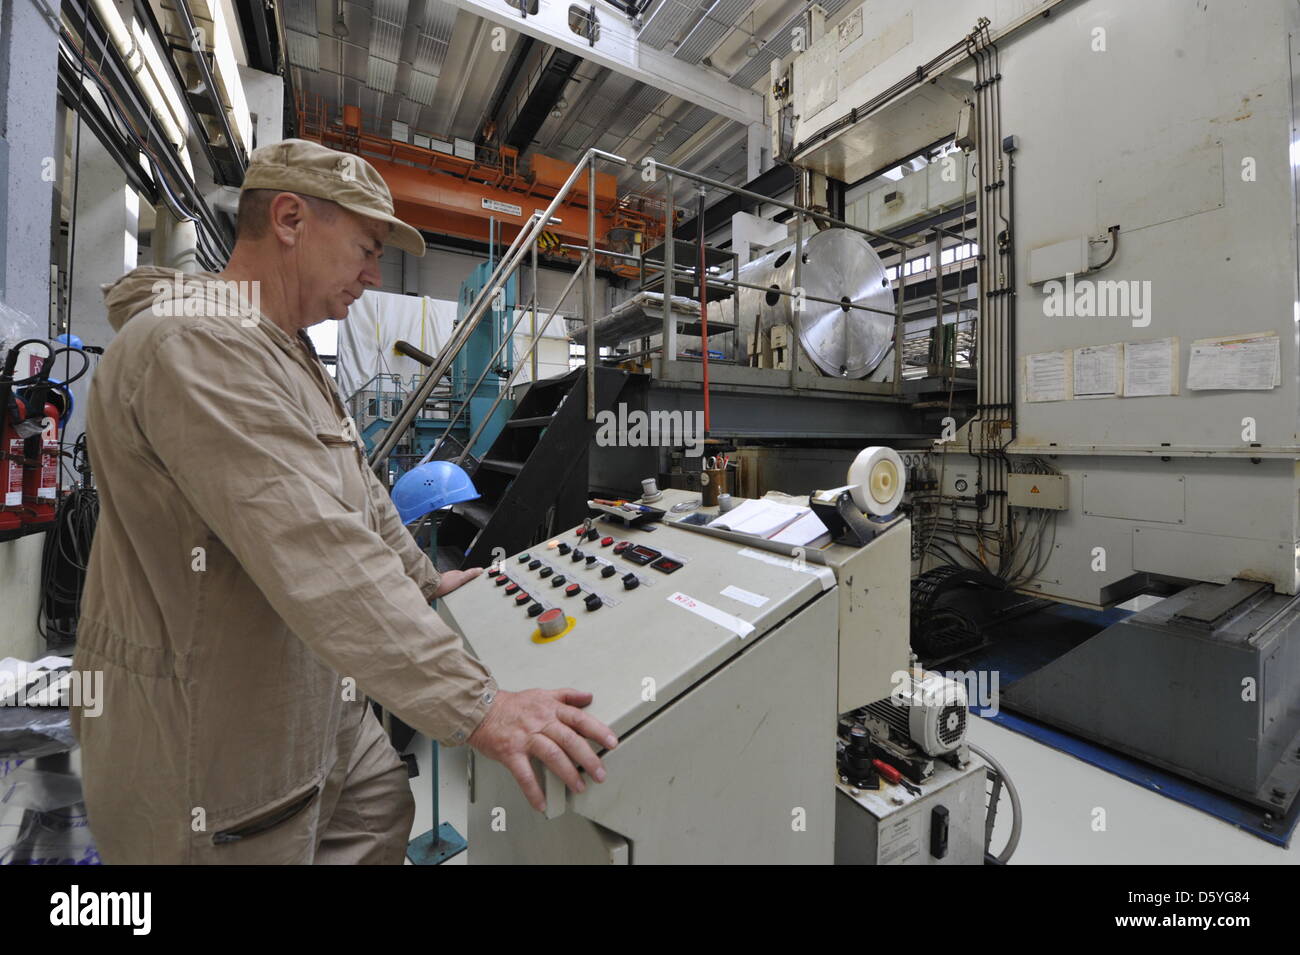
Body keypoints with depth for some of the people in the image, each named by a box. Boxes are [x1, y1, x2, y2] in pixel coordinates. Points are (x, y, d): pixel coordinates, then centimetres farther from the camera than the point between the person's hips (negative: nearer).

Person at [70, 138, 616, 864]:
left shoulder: (288, 355, 10)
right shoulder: (195, 346, -25)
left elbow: (360, 495, 15)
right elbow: (319, 554, -35)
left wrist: (426, 581, 19)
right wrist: (477, 707, -34)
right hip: (213, 744, -9)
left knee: (384, 818, 21)